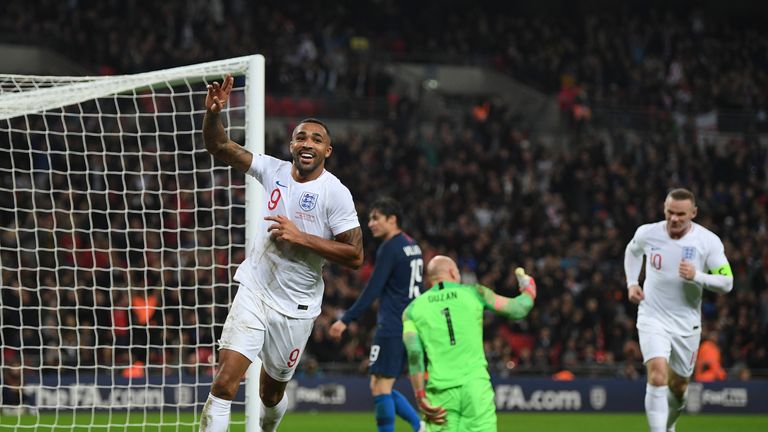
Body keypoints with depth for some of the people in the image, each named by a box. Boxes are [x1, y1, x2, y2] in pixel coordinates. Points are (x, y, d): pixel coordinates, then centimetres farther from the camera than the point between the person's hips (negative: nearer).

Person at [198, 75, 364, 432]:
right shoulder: (273, 170, 0)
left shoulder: (335, 193, -11)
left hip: (295, 308, -1)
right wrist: (213, 113, -21)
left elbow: (355, 256, -15)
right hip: (253, 292, 1)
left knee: (271, 393, 14)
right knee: (224, 383, -16)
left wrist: (301, 237, -20)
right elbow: (218, 147, -1)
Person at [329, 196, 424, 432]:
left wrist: (345, 320, -14)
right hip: (409, 327, 9)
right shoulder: (413, 246, 15)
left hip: (391, 329, -9)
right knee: (381, 387, 14)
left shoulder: (390, 248, -12)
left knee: (380, 387, -6)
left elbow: (372, 291, -16)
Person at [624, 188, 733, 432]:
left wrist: (697, 276, -27)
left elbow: (726, 283, -10)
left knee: (678, 386, 14)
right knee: (657, 375, -23)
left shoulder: (709, 241, -11)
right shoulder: (647, 233, -7)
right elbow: (632, 250, 18)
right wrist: (632, 282, 5)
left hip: (687, 325, 2)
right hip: (652, 319, -2)